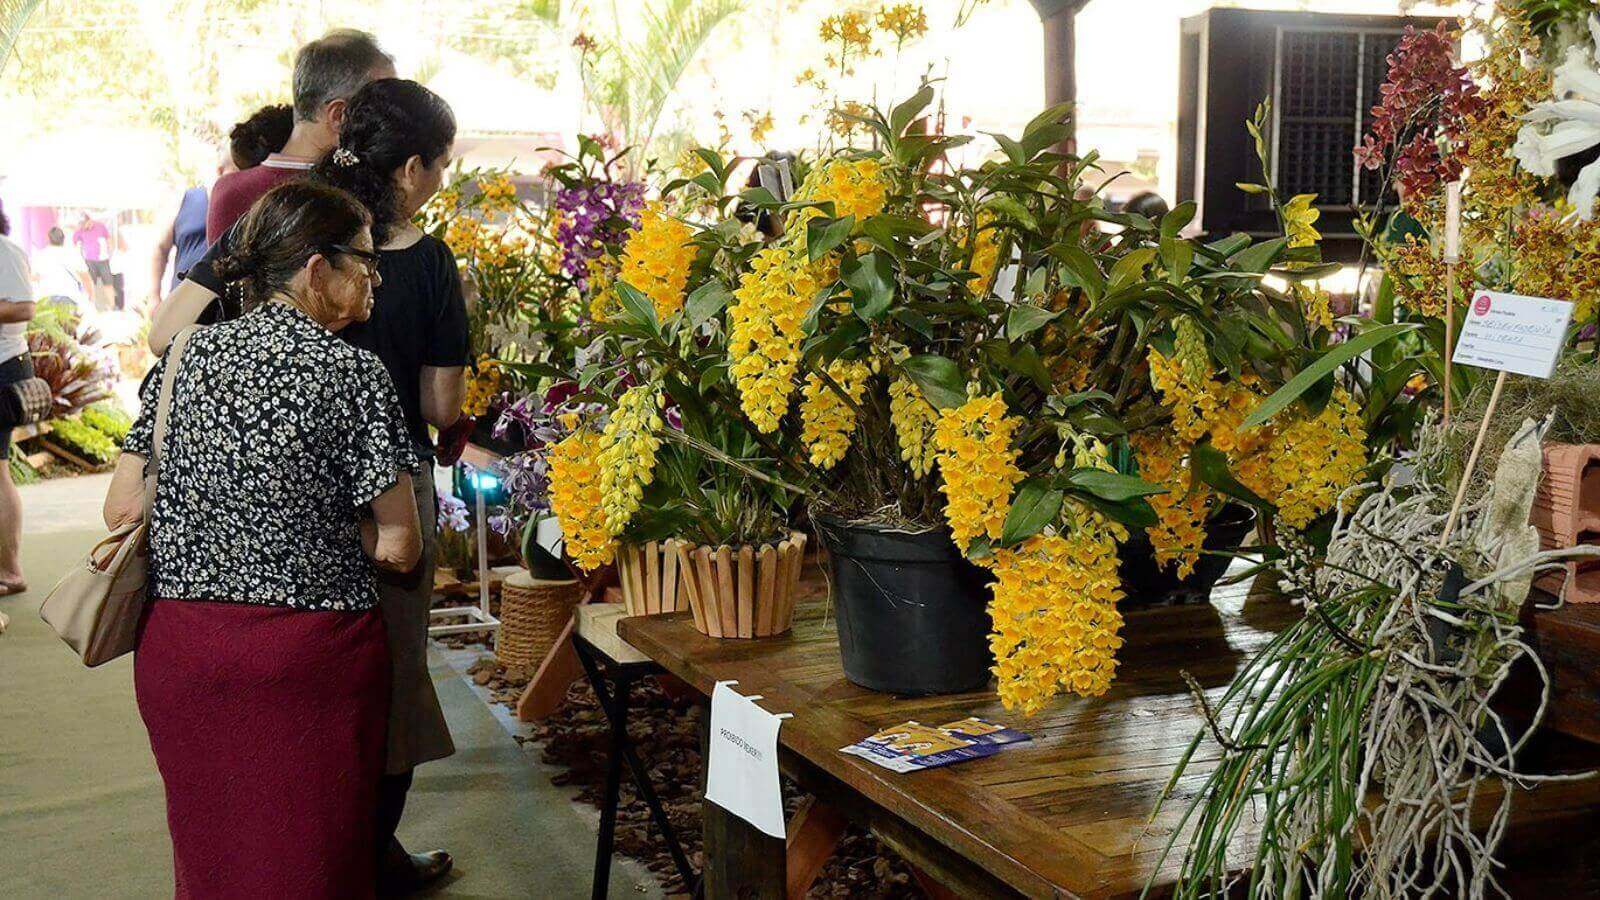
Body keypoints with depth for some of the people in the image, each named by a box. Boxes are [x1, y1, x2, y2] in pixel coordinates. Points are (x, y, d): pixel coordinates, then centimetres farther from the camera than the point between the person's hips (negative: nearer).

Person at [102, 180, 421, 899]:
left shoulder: (186, 358, 3)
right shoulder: (354, 374, -10)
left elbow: (122, 510, 4)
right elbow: (398, 548, -11)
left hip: (177, 645, 5)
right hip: (307, 653, -4)